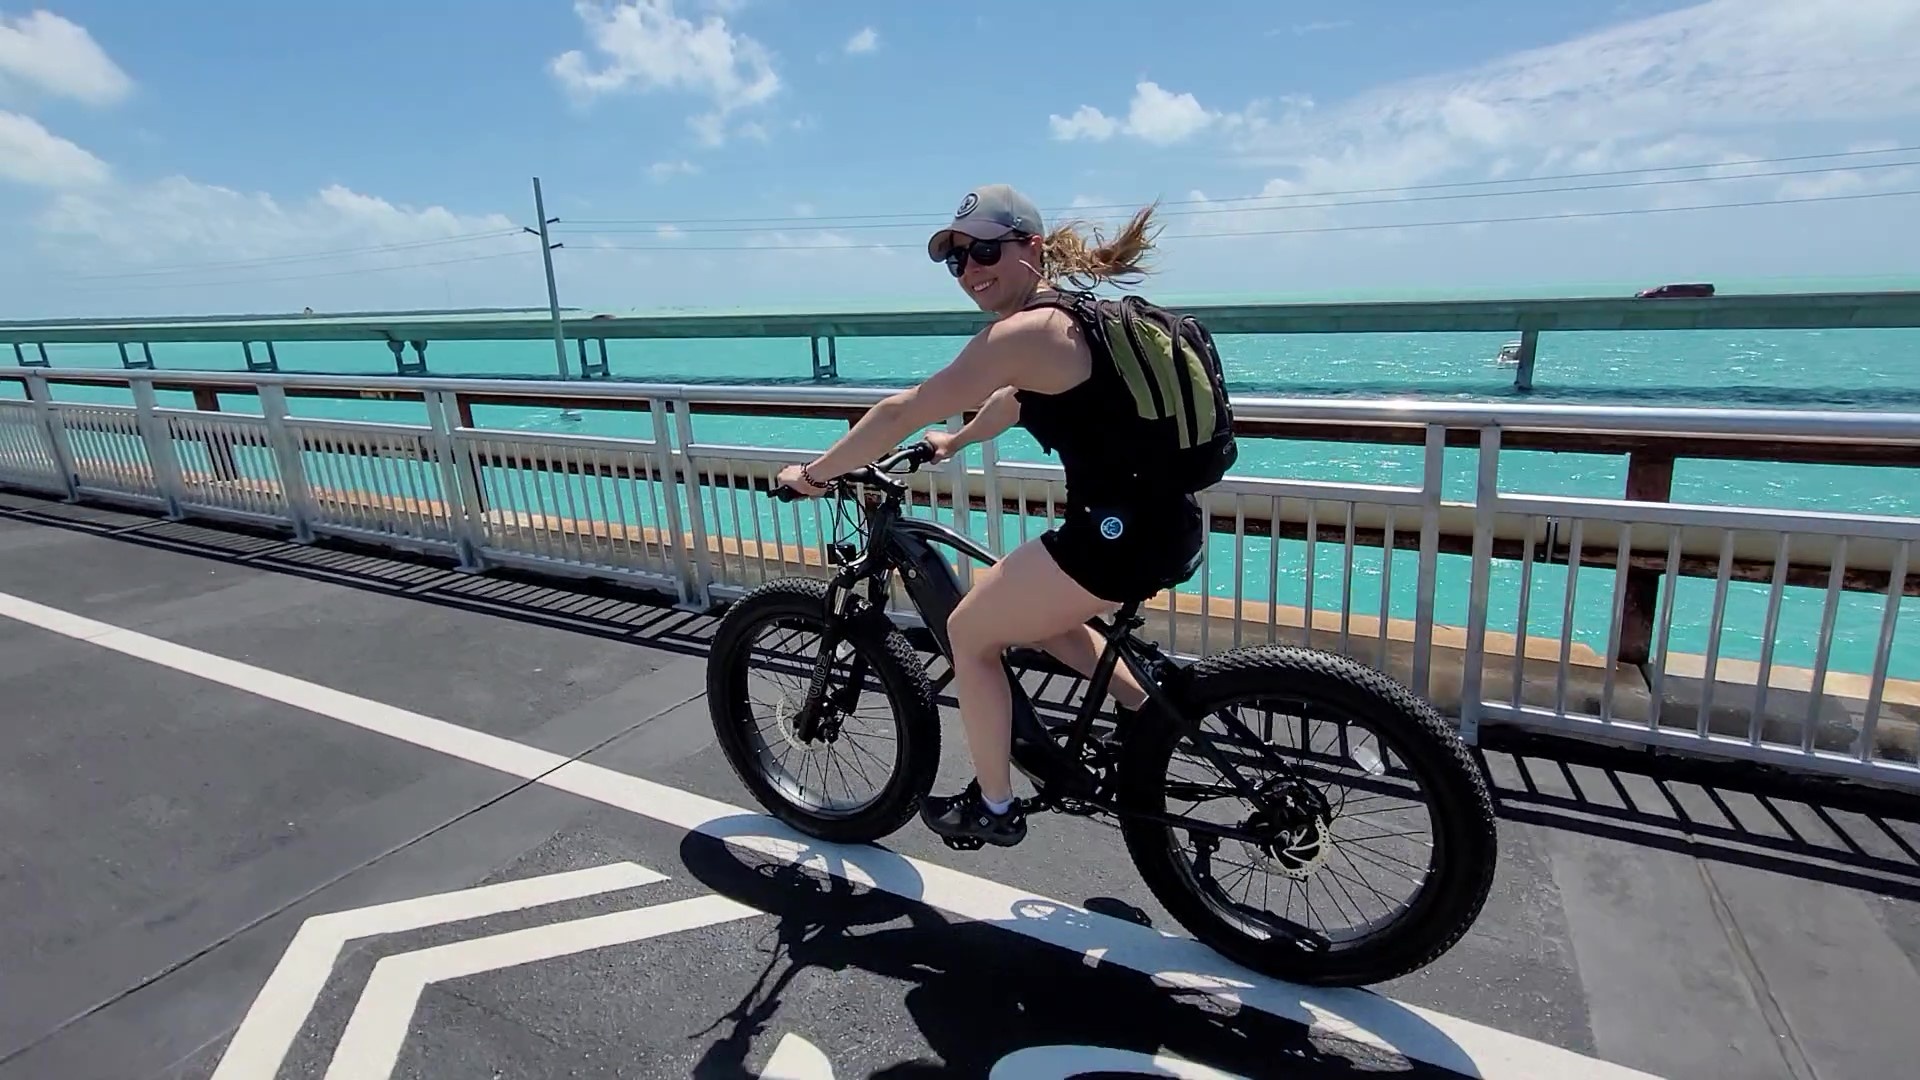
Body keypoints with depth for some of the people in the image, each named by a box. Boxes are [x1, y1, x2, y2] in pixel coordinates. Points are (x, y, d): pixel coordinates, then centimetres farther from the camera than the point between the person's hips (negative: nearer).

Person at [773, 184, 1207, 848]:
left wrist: (813, 474, -1)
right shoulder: (1069, 314, 15)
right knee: (1031, 613, 29)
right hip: (1167, 523, 10)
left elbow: (903, 412, -13)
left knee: (970, 633, 8)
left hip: (1121, 533, -10)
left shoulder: (1022, 331, -14)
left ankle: (993, 807, 22)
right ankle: (1149, 710, 29)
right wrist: (954, 442, 45)